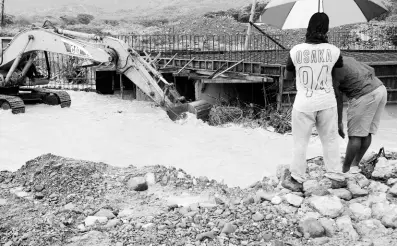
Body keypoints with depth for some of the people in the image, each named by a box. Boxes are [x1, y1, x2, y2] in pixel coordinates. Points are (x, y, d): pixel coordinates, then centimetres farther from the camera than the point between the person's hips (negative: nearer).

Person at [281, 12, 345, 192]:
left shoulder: (296, 51, -9)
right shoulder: (333, 51, -6)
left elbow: (287, 76, 4)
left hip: (304, 104, -1)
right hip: (327, 102, 2)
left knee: (300, 143, 10)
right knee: (330, 140, 16)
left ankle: (296, 180, 18)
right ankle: (336, 176, 24)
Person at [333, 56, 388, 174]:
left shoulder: (332, 73, -5)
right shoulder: (345, 59, 20)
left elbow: (338, 100, -3)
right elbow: (371, 69, 22)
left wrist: (339, 123, 5)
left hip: (365, 96, -9)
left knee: (355, 135, 1)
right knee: (367, 133, 13)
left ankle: (345, 169, 11)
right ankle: (355, 165, 22)